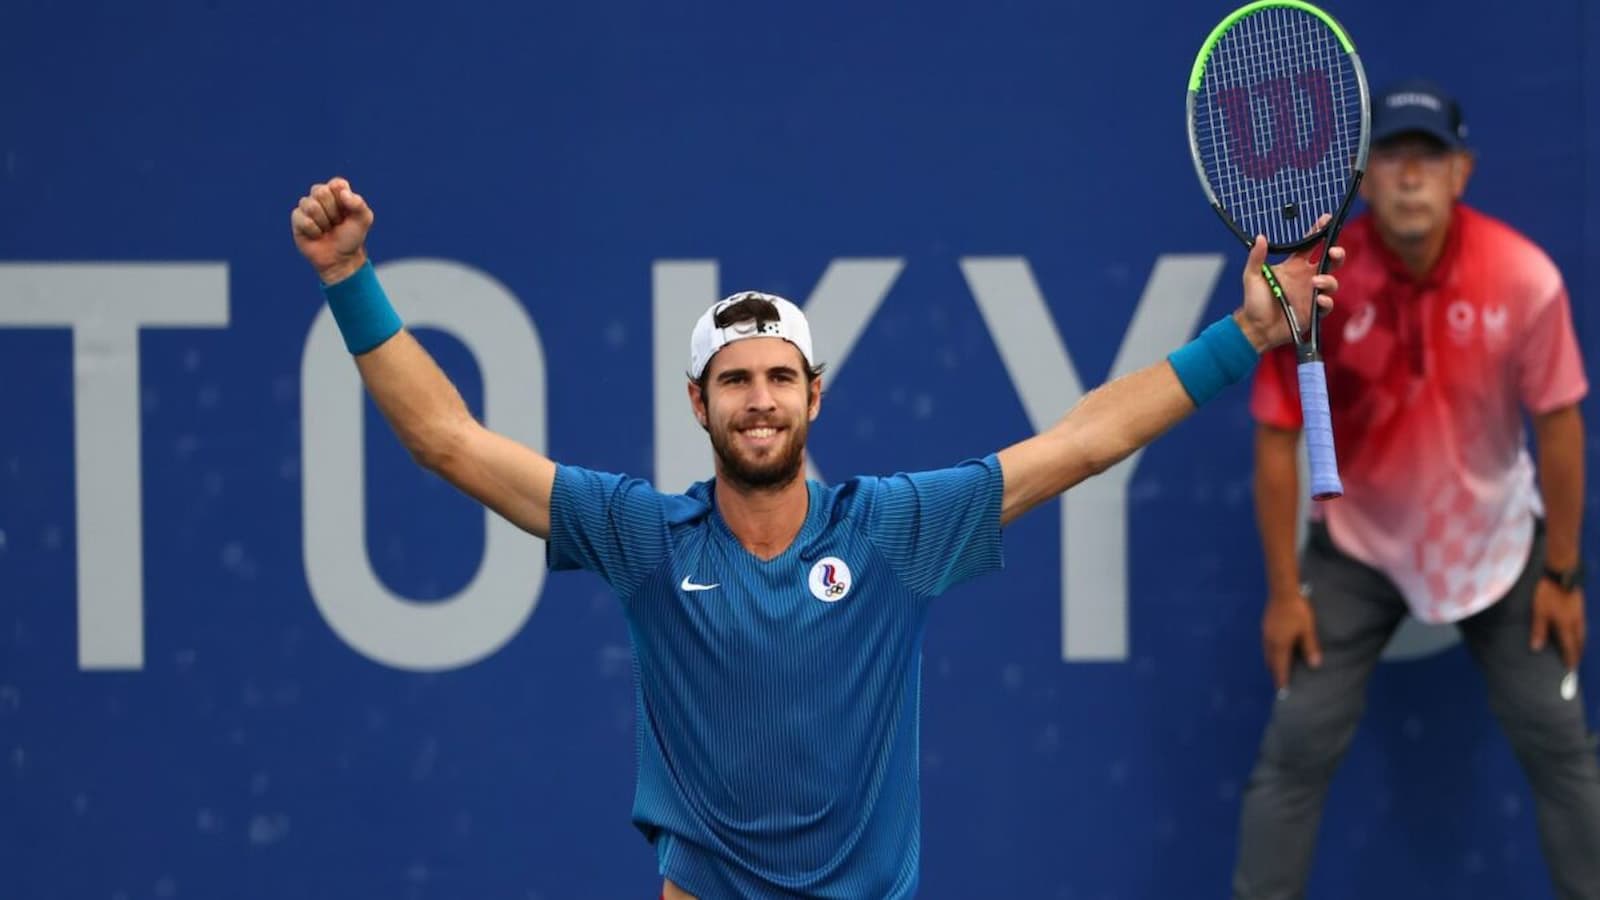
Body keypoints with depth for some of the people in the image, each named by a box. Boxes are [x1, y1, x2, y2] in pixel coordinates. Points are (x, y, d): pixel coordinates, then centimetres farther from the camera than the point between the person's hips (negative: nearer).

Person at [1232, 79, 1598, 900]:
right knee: (1295, 747, -2)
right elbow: (1277, 442, -12)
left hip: (1495, 542, 1)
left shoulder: (1524, 277, -20)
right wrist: (1283, 591, -9)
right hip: (1357, 545, -1)